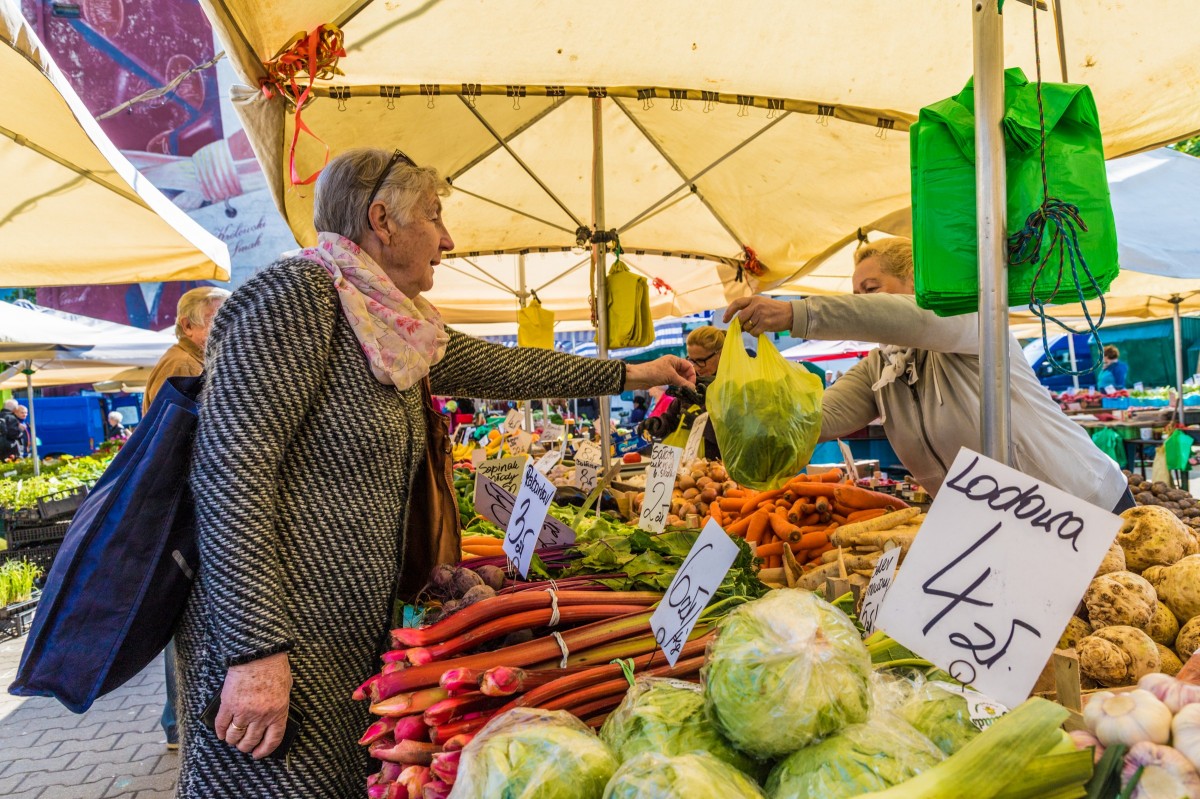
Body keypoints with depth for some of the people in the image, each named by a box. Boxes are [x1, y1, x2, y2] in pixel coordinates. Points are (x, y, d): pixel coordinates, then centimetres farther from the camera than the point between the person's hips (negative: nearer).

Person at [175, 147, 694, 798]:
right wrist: (256, 651, -24)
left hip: (357, 635, 8)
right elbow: (229, 469, -21)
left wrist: (631, 374, 27)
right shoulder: (298, 292, -14)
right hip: (277, 641, -8)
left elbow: (504, 367, 21)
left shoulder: (399, 328, 10)